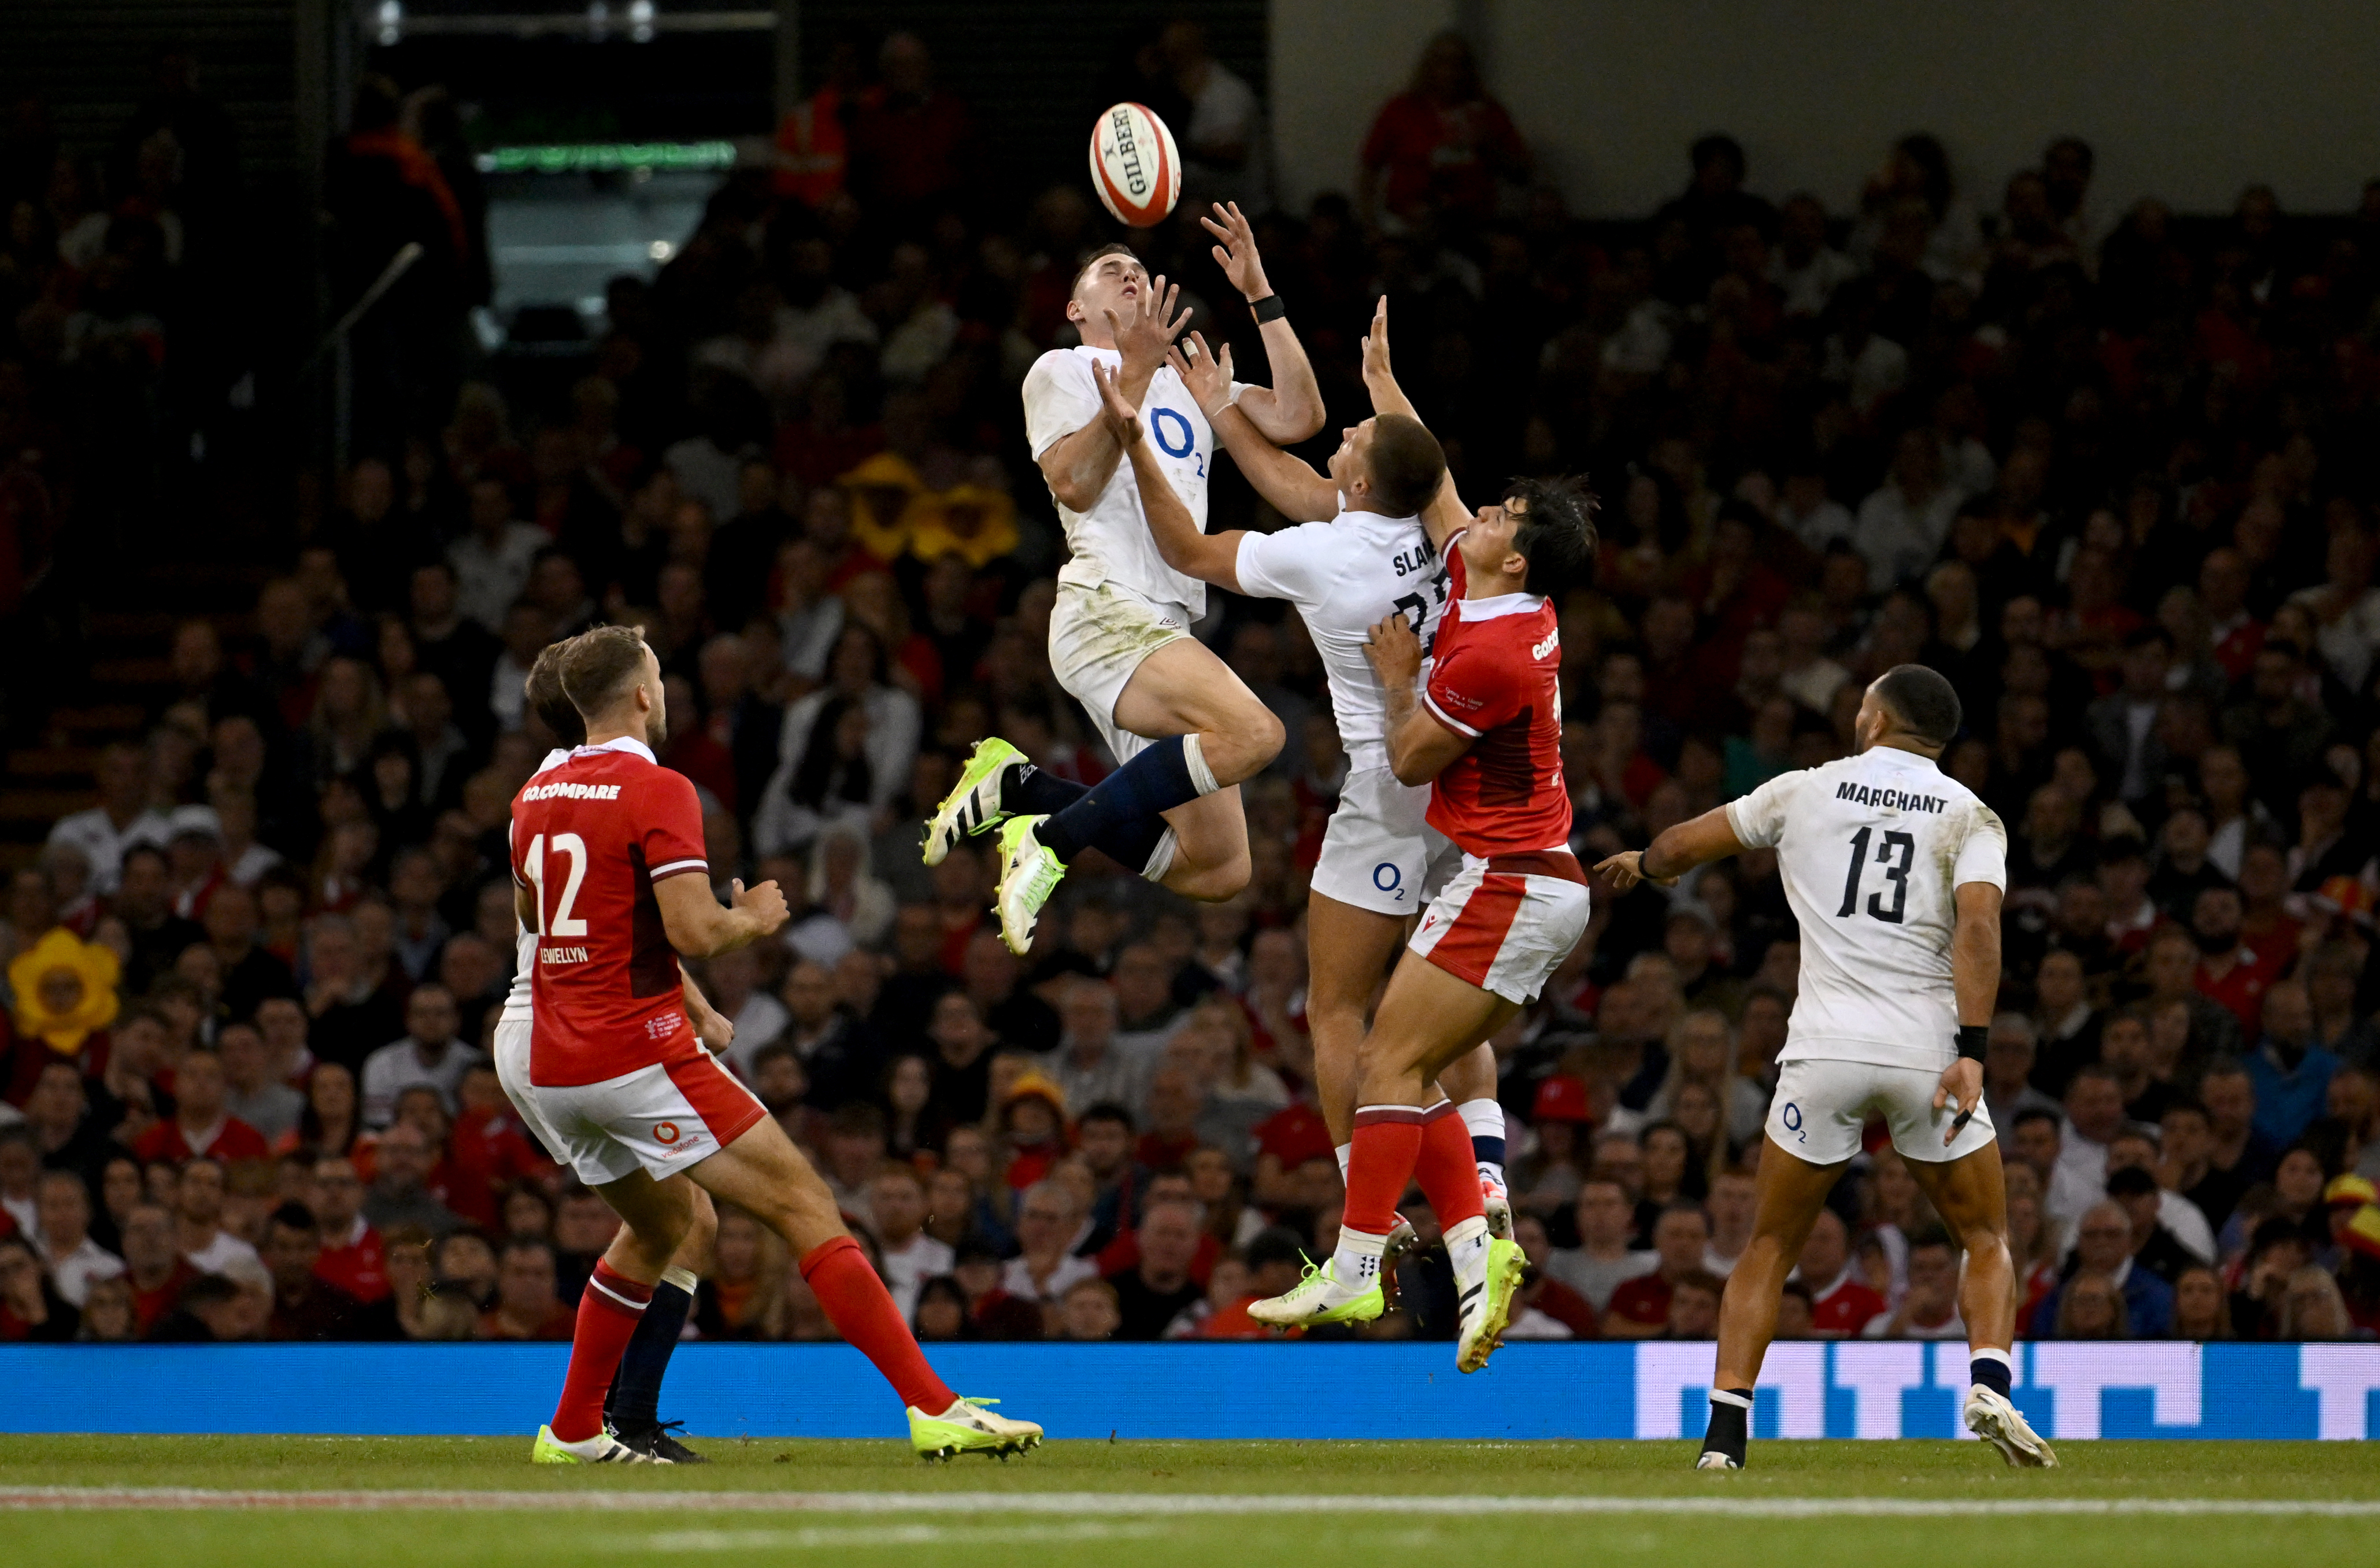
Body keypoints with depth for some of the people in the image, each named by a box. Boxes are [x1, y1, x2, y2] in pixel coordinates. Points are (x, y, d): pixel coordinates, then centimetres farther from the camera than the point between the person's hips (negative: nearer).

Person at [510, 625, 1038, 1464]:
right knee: (804, 1205, -7)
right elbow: (693, 931, -21)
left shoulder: (535, 796, 12)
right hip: (640, 1053, -8)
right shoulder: (657, 792, -12)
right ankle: (935, 1408, -15)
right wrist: (753, 917, 1)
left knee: (659, 1223, 28)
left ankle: (573, 1431, 28)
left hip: (550, 1071, 8)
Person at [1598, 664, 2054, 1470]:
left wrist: (1639, 864, 46)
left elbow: (1681, 847, 23)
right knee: (1987, 1241, 14)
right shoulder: (1970, 815, 7)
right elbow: (1978, 925, -10)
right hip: (1929, 1053, -1)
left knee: (1770, 1248, 14)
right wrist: (1972, 1053, -15)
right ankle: (1989, 1385, -13)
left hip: (1825, 1051, 1)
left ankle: (1725, 1428, 1)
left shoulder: (1807, 790, 12)